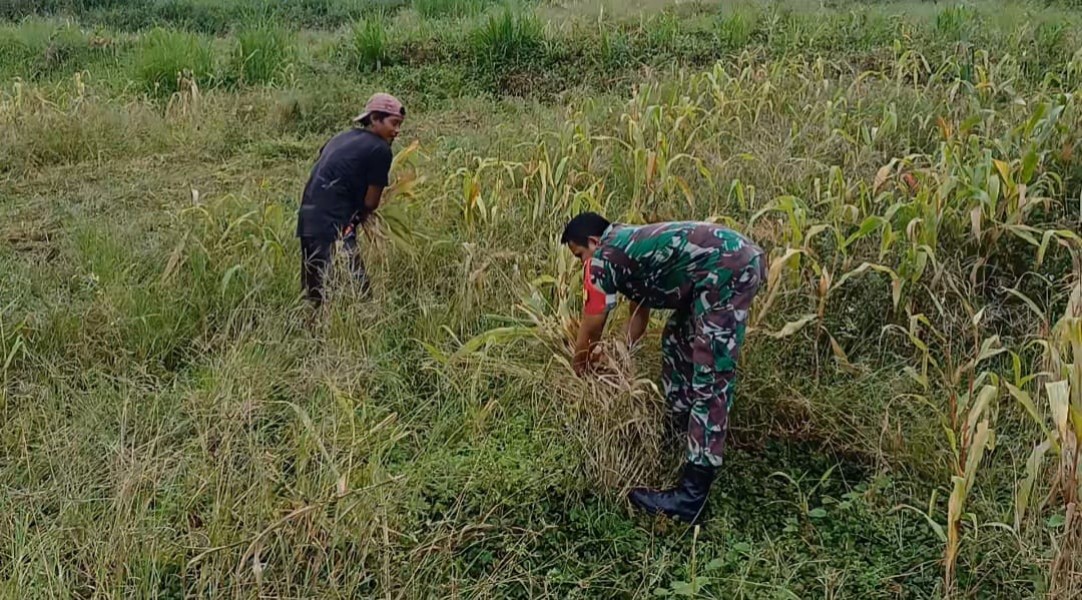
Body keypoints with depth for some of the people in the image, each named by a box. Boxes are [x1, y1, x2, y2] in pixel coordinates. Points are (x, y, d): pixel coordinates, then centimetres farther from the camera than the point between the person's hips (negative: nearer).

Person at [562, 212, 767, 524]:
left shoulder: (603, 259, -2)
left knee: (709, 379, -10)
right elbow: (639, 311, 35)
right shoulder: (628, 247, 25)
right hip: (735, 260, 11)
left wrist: (578, 364, 25)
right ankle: (682, 434, 38)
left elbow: (592, 327, 7)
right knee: (677, 342, 25)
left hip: (729, 268, -11)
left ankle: (693, 495, -7)